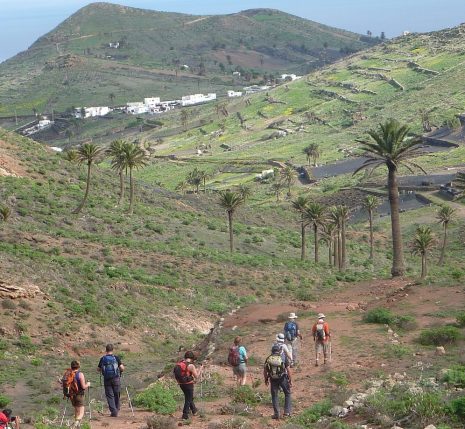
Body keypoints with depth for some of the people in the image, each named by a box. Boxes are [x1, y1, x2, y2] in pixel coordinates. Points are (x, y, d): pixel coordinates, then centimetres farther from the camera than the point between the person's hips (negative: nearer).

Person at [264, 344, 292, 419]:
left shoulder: (268, 359, 0)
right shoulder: (283, 358, -6)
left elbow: (265, 370, 5)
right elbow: (288, 370, -8)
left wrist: (266, 379, 18)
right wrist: (290, 380, -1)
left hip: (273, 380, 1)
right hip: (283, 379, -1)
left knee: (275, 396, 11)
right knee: (287, 394, 16)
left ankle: (276, 414, 10)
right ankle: (287, 412, 11)